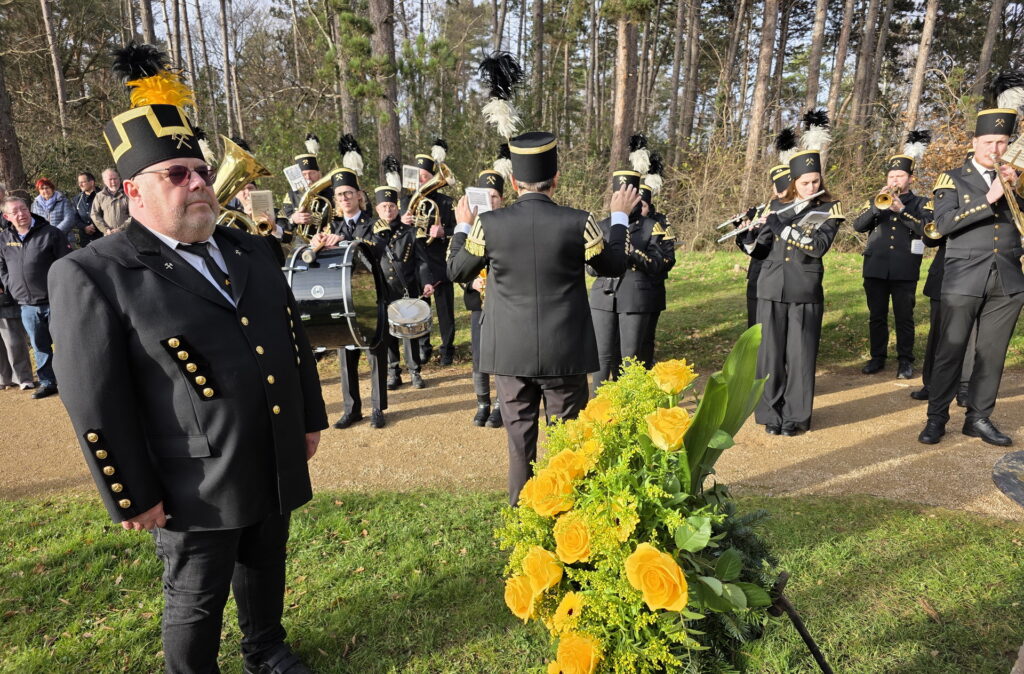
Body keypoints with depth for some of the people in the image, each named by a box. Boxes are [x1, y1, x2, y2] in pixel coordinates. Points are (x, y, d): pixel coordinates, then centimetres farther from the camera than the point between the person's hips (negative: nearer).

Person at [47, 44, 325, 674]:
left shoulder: (251, 249, 6)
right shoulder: (92, 274, -13)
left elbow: (295, 335, 11)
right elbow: (95, 403, -13)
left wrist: (311, 417, 12)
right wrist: (132, 496, -10)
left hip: (278, 467, 6)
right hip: (199, 486, -5)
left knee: (265, 568, 26)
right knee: (196, 602, 16)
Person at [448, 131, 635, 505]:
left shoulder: (488, 224, -9)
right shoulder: (578, 222, -10)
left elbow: (457, 271, 7)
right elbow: (614, 265, 6)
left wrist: (462, 226, 22)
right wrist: (619, 217, 20)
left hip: (510, 354, 1)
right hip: (566, 354, -1)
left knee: (520, 442, 13)